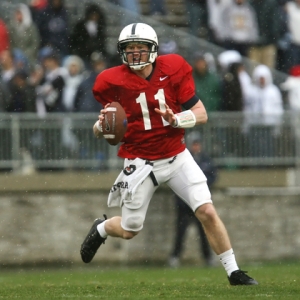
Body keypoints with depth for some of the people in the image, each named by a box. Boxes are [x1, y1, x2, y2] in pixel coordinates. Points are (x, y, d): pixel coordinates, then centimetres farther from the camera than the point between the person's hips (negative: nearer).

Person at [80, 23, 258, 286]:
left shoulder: (173, 70, -9)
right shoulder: (114, 82, -11)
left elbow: (201, 114, -7)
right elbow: (101, 132, 1)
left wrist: (176, 120, -26)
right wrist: (102, 125, -23)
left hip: (177, 157, 1)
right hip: (140, 163, -1)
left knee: (207, 212, -11)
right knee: (129, 231, 9)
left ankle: (233, 271, -1)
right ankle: (100, 229, 44)